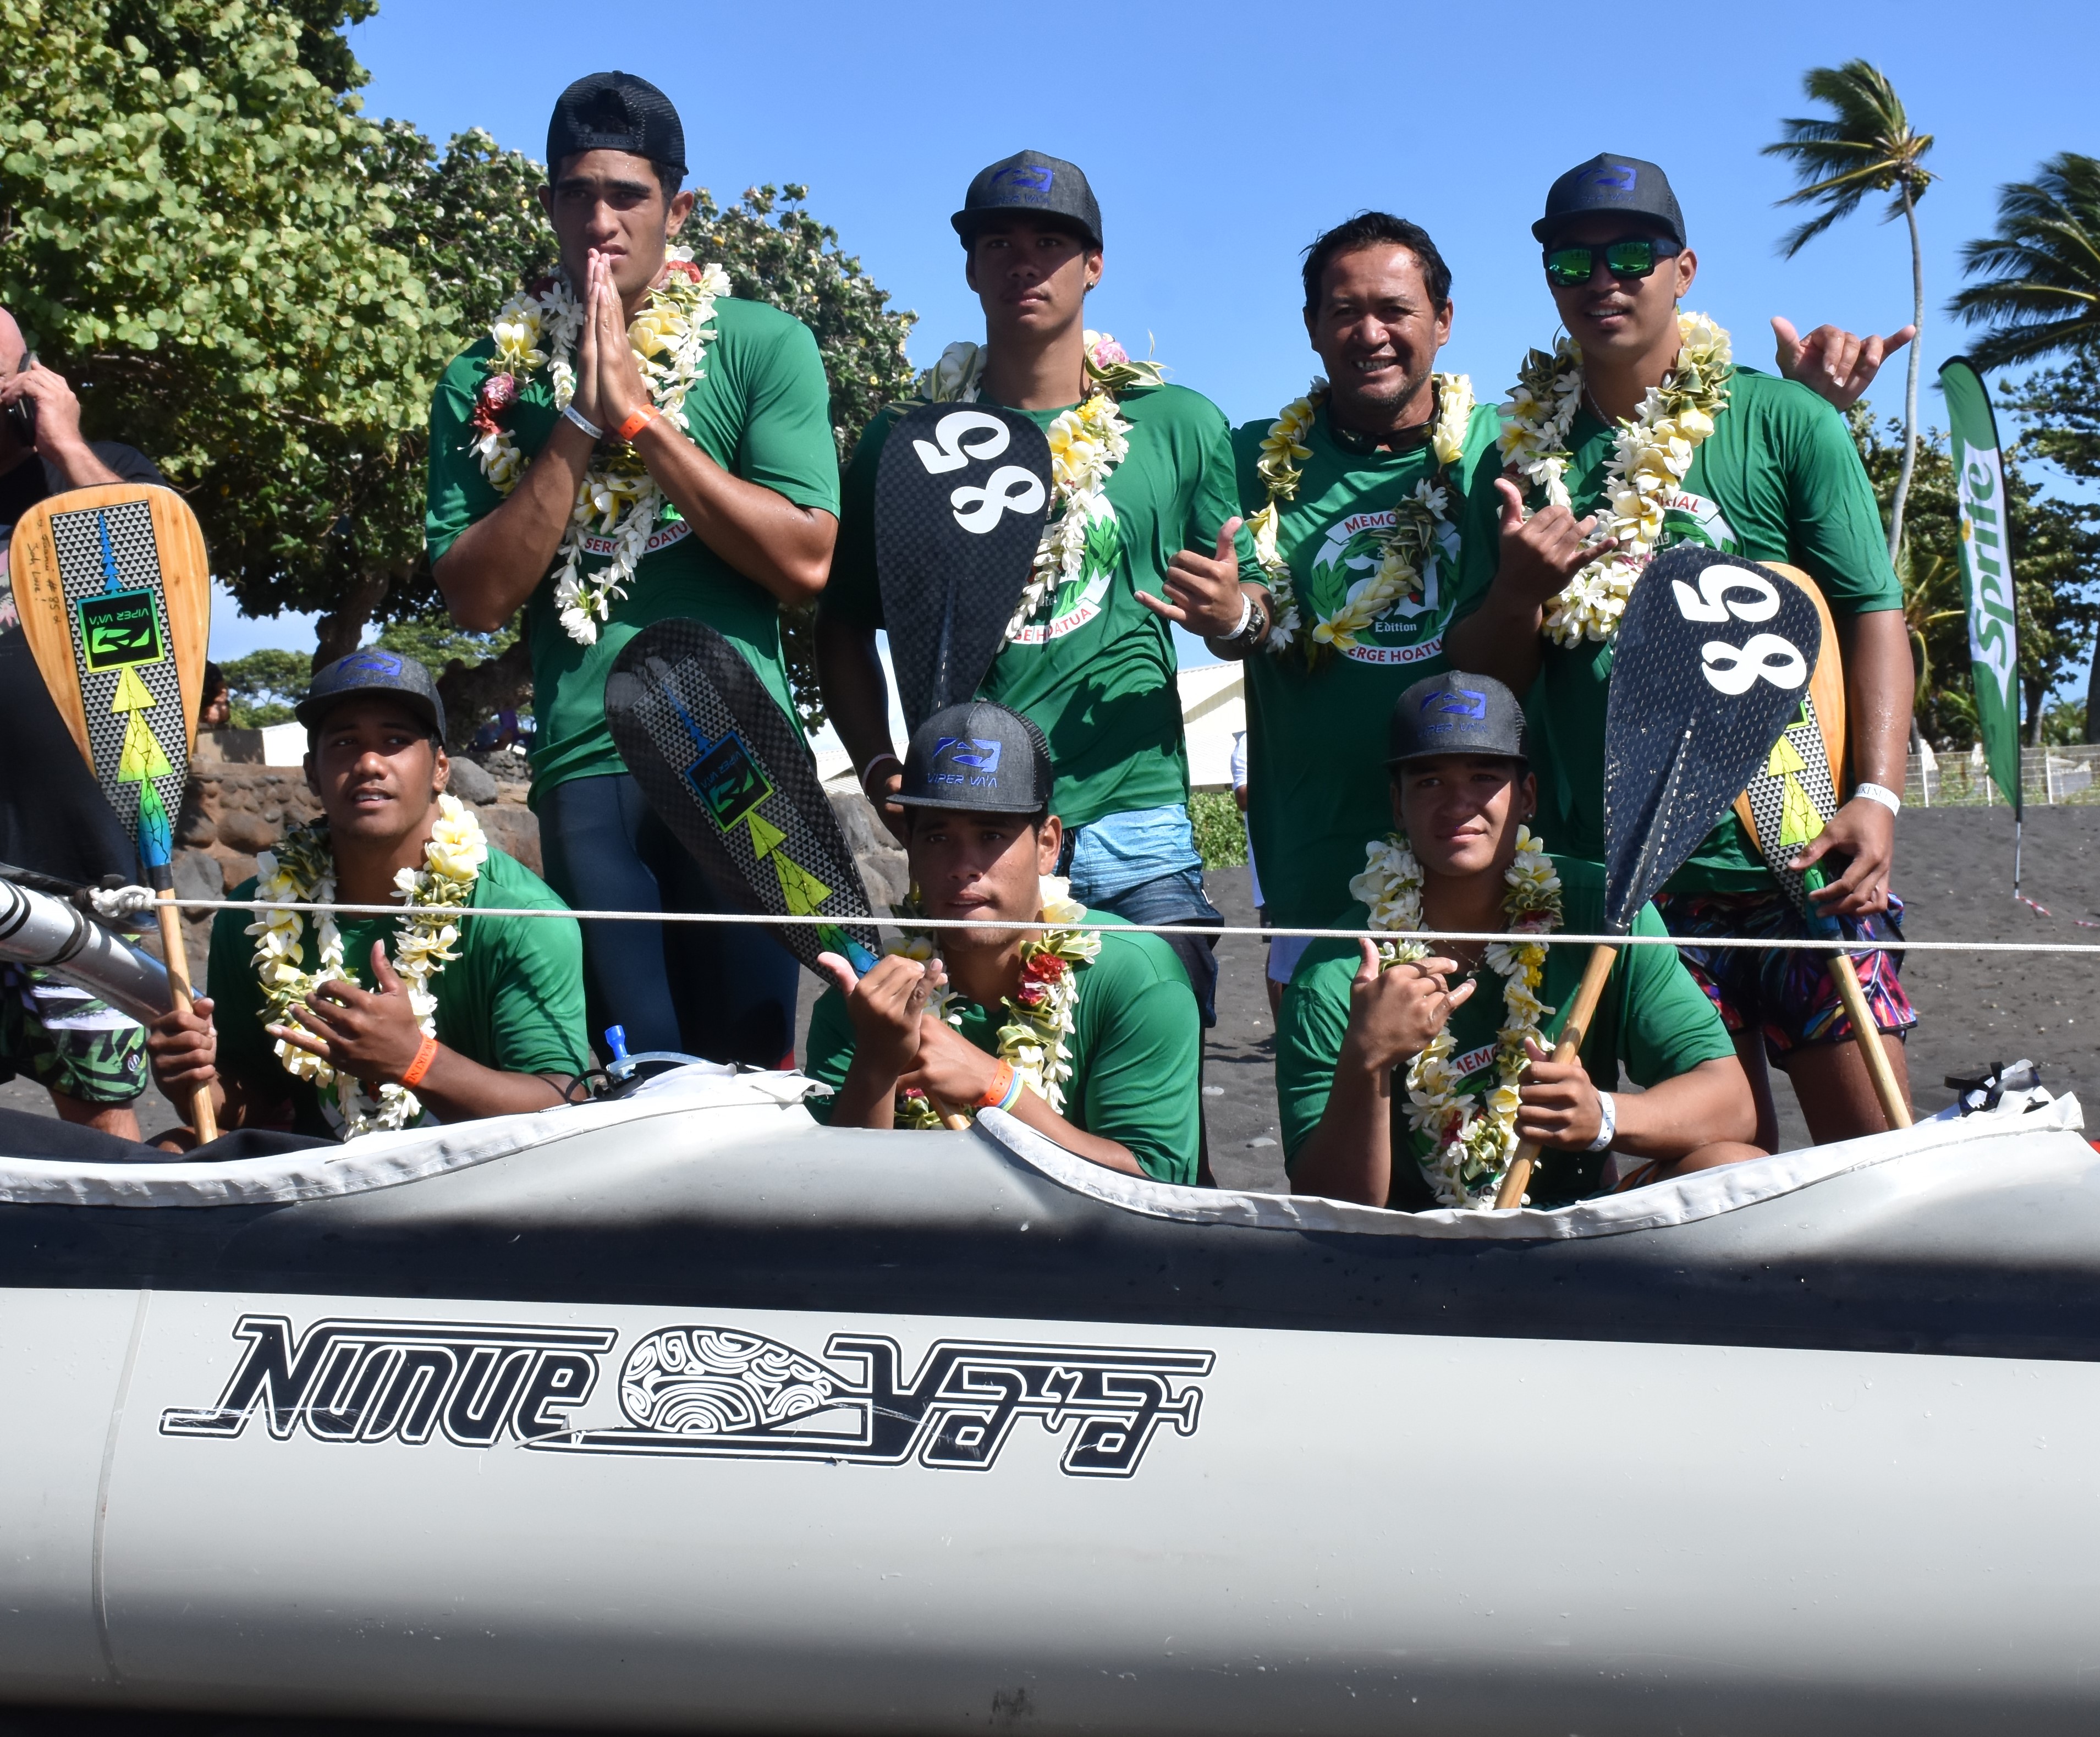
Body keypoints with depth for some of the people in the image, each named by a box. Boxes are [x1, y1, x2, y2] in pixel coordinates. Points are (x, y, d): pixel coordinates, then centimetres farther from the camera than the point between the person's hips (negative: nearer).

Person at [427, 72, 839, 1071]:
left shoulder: (763, 345, 5)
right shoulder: (489, 380, 10)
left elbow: (805, 560, -6)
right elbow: (476, 596, 1)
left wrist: (641, 416, -8)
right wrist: (580, 425, -6)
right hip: (583, 764, 1)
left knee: (752, 1062, 0)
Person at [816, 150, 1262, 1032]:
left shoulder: (1180, 426, 8)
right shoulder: (908, 436, 9)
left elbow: (1262, 619, 13)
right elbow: (845, 625, 13)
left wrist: (1230, 614, -10)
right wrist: (879, 770, -1)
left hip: (1135, 826, 0)